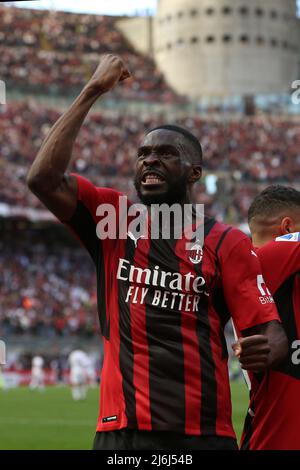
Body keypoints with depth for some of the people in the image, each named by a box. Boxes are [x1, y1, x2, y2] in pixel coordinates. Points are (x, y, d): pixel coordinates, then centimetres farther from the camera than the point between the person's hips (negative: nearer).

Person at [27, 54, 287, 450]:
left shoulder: (226, 243, 6)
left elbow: (270, 332, 1)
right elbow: (43, 178, -6)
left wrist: (265, 351, -24)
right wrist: (93, 91, -3)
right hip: (120, 430, 1)